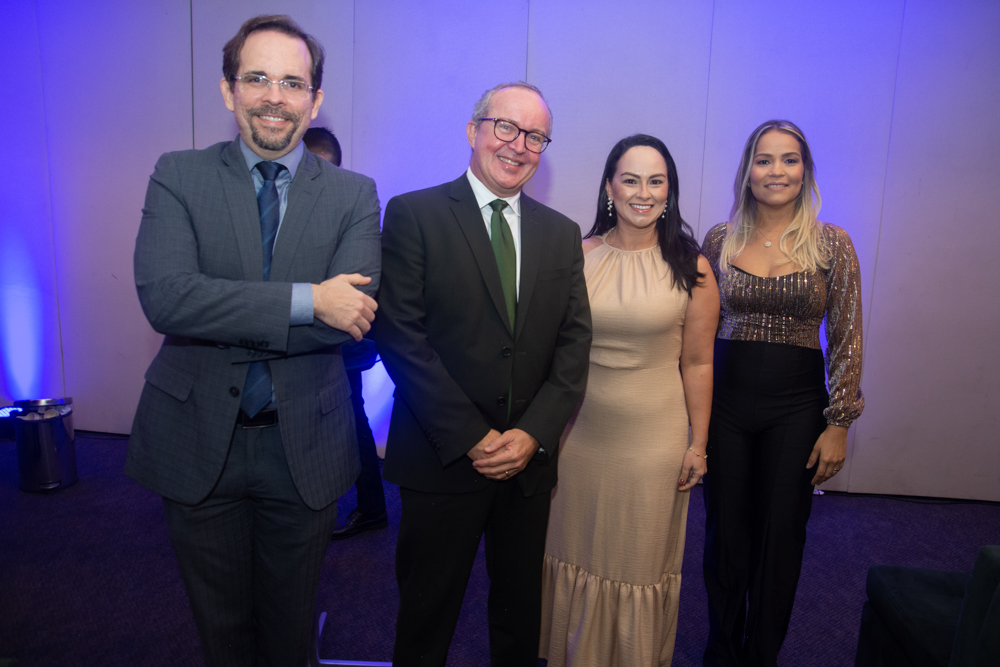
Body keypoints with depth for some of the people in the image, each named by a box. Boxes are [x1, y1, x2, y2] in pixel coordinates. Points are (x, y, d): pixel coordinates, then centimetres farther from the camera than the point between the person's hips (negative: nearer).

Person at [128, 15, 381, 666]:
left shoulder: (353, 195, -2)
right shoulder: (179, 175, -3)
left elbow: (353, 314, -15)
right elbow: (163, 295, -19)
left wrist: (223, 319, -18)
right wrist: (305, 301, -23)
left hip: (305, 446, 0)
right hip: (199, 441, 0)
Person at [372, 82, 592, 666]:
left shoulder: (562, 233, 8)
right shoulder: (414, 214, -5)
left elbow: (575, 344, 3)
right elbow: (400, 335, -13)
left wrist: (534, 433, -10)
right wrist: (472, 437, -16)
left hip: (530, 459, 4)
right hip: (444, 458, -3)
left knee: (521, 613, 20)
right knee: (427, 616, 14)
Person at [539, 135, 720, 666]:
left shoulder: (690, 267, -6)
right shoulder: (577, 256, -3)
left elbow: (697, 363, -3)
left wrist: (698, 443, -2)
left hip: (655, 438, -1)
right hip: (580, 434, 2)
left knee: (640, 558, 13)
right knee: (576, 550, 17)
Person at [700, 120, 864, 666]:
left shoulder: (831, 243, -3)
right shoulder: (719, 240, 2)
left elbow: (846, 340, -2)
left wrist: (838, 424, -5)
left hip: (796, 405, -1)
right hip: (725, 400, 1)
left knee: (780, 539, 10)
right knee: (724, 533, 11)